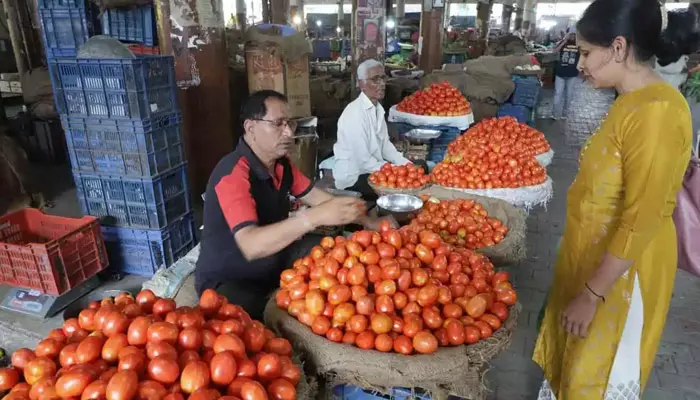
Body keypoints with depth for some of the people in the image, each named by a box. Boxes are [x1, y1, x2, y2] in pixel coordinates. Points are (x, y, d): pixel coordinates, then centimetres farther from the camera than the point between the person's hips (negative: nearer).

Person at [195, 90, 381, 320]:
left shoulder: (281, 164, -2)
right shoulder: (233, 174, -27)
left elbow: (320, 199, 7)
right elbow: (252, 246, -39)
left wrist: (370, 223, -2)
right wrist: (315, 217, -47)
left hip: (274, 260, 8)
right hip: (228, 280, -8)